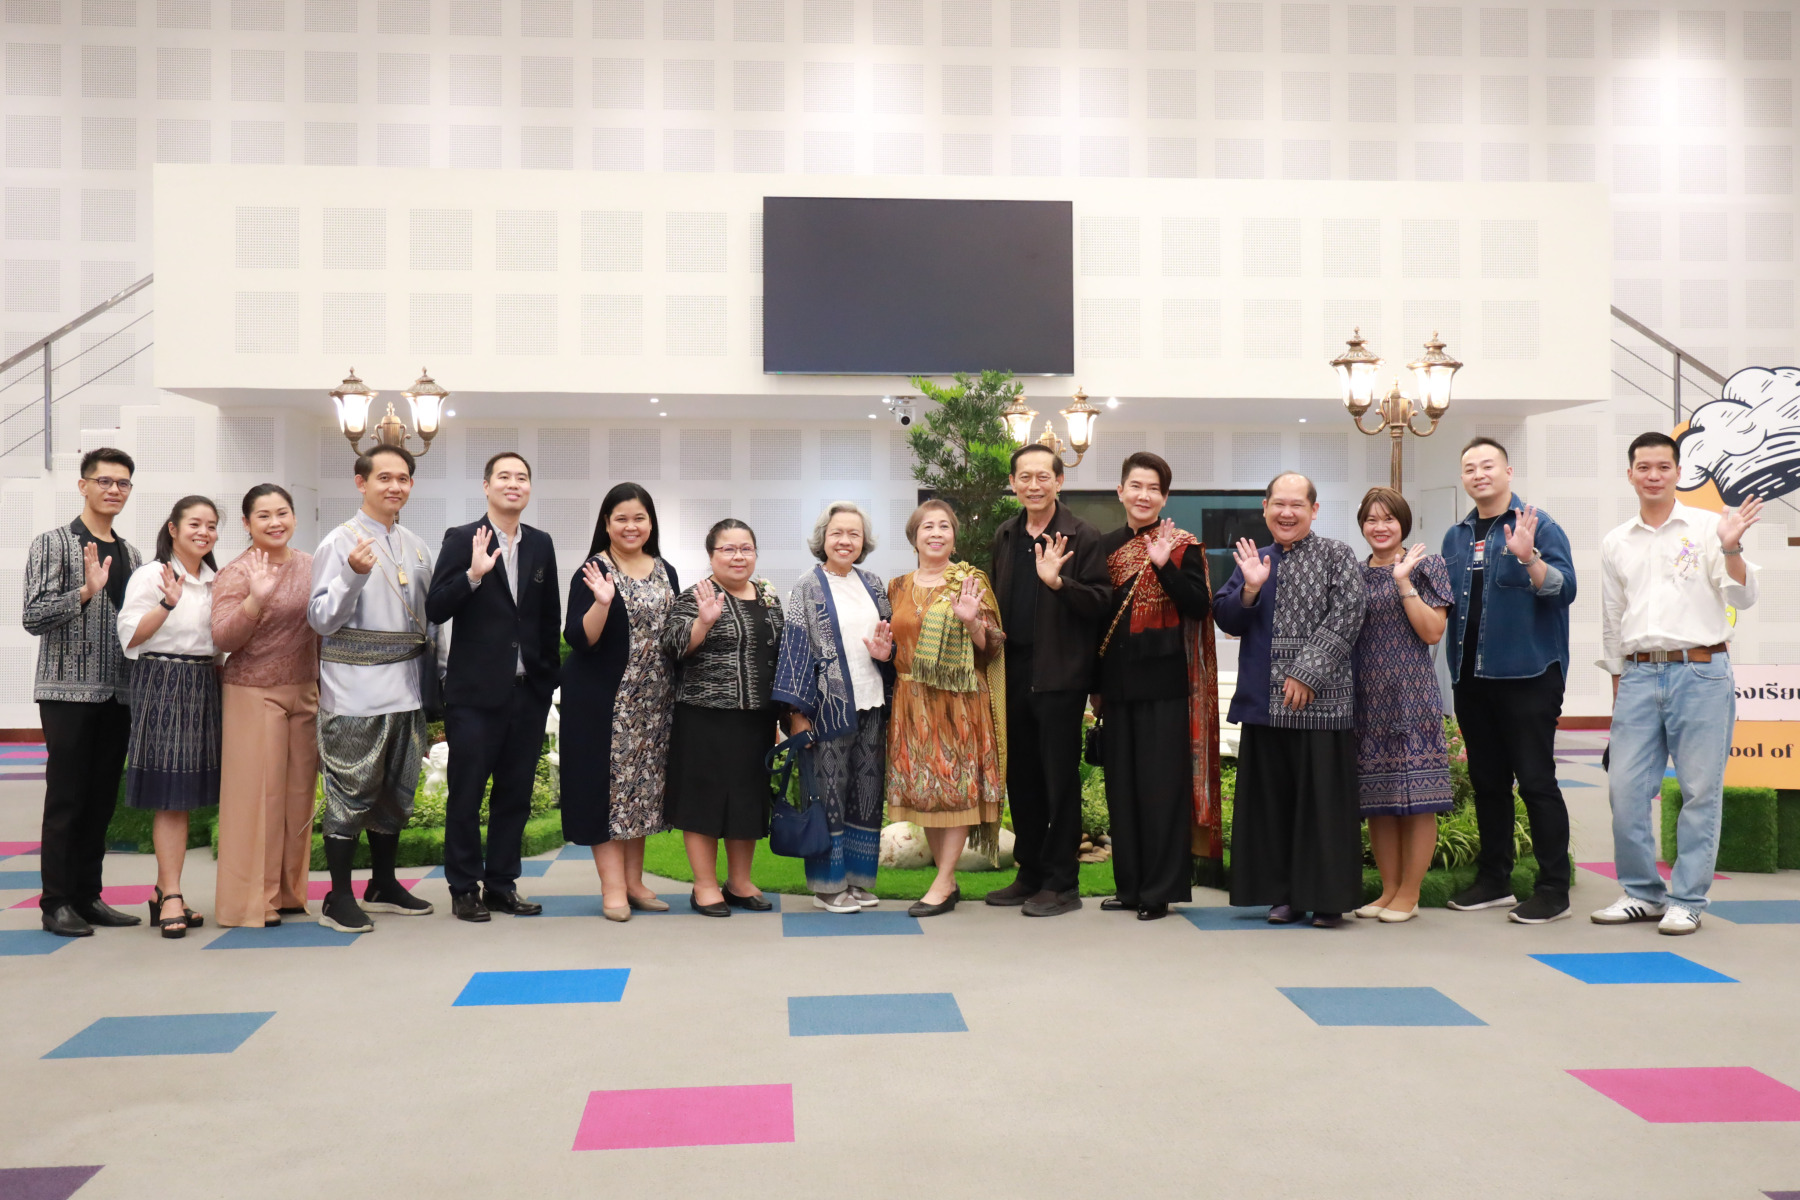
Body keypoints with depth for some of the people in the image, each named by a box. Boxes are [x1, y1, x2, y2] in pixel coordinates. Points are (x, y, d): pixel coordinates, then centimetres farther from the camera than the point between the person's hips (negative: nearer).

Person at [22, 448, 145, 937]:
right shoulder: (52, 544, -2)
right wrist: (86, 592, -24)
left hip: (119, 695, 6)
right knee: (66, 799, -1)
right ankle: (57, 903, 7)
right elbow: (34, 617, -11)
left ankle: (88, 896, 17)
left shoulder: (130, 554, 15)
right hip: (68, 691, -5)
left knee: (102, 799, 9)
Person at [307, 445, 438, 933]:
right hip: (355, 688, -6)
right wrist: (353, 574, -26)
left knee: (397, 789, 15)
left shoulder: (416, 546, 12)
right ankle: (339, 897, 8)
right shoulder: (340, 542, -7)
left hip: (406, 687, 6)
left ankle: (383, 885, 29)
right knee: (352, 791, -3)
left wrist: (433, 683, 16)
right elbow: (320, 619, -12)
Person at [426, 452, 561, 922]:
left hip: (529, 691, 5)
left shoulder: (541, 544, 10)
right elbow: (435, 610, -10)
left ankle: (502, 884, 22)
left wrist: (551, 673, 11)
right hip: (476, 691, -4)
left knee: (515, 794, 11)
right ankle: (464, 889, 15)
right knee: (466, 795, 4)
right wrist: (474, 574, -24)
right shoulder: (461, 540, -3)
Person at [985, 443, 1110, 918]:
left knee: (1060, 780, 0)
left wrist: (1058, 581, -26)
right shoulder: (1005, 536, 13)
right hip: (1013, 673, 6)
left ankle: (1062, 883, 9)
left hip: (1059, 675, -6)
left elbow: (1100, 601, -12)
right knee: (1021, 777, 13)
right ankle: (1031, 873, 24)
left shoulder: (1082, 537, -6)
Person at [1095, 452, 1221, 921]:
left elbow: (1199, 608, -12)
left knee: (1160, 784, -3)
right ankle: (1130, 886, 18)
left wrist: (1164, 566, -25)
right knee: (1121, 785, 9)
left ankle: (1161, 890, 5)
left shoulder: (1182, 546, -2)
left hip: (1163, 681, -5)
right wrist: (1095, 685, 13)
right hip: (1117, 683, 5)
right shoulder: (1106, 547, 11)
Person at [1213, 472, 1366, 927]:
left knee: (1322, 798, -2)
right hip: (1264, 701, 5)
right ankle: (1285, 894, 16)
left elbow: (1344, 618, -9)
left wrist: (1307, 672, -15)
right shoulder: (1253, 560, 15)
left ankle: (1329, 897, 7)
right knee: (1272, 799, 7)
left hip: (1321, 700, -4)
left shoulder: (1336, 556, 1)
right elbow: (1225, 620, 9)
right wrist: (1249, 589, -10)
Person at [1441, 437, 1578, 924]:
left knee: (1536, 781, -3)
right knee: (1487, 782, 13)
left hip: (1527, 675, -6)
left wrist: (1528, 556, -29)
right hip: (1472, 678, 6)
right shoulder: (1456, 536, 14)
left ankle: (1553, 889, 3)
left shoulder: (1537, 525, -3)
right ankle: (1494, 881, 22)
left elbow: (1564, 588, -14)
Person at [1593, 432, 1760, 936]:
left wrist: (1731, 550, -20)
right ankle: (1642, 893, 15)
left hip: (1701, 671, -3)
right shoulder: (1615, 543, 14)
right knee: (1626, 789, 1)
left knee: (1700, 791, 0)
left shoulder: (1708, 526, 3)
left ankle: (1687, 900, 9)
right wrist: (1617, 687, 17)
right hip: (1639, 673, 3)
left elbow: (1743, 598, -3)